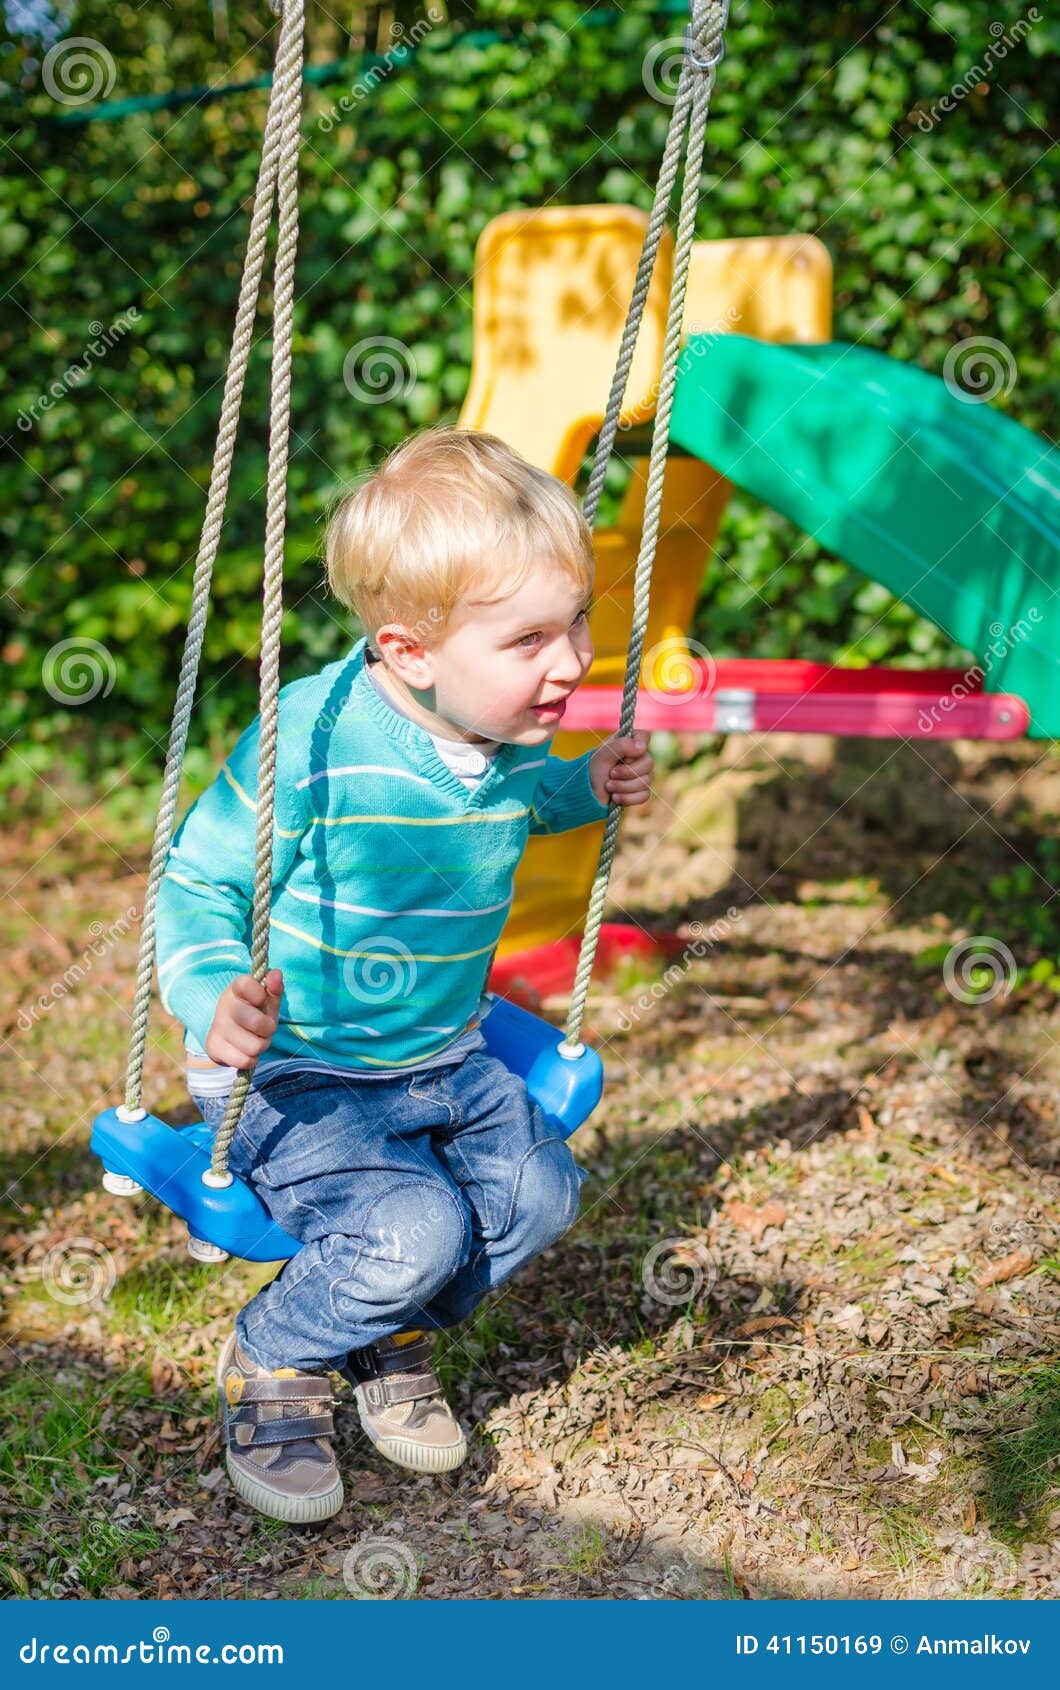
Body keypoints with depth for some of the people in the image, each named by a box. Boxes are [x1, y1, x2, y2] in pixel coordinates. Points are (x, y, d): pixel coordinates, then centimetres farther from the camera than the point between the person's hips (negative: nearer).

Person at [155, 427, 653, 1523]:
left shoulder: (509, 735, -5)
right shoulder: (313, 738, -27)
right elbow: (196, 886, -19)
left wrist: (586, 790, 4)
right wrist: (215, 1002, -36)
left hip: (444, 1057, 7)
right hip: (295, 1073, -7)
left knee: (540, 1192, -8)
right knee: (413, 1229, -25)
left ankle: (389, 1335, 21)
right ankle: (271, 1361, 7)